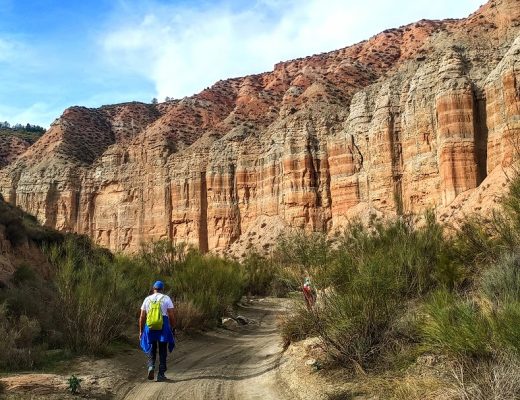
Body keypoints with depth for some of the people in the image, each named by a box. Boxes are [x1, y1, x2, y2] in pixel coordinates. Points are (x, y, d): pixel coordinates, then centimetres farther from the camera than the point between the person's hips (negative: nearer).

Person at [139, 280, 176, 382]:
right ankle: (161, 374, 9)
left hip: (150, 327, 2)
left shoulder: (147, 299, 7)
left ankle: (151, 366, -7)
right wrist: (173, 328, 4)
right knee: (162, 352, 9)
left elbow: (142, 317, 6)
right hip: (163, 327, -2)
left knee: (151, 350, 17)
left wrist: (141, 331, 12)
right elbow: (171, 315, -5)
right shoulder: (166, 299, 0)